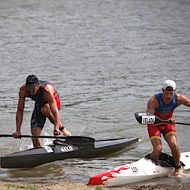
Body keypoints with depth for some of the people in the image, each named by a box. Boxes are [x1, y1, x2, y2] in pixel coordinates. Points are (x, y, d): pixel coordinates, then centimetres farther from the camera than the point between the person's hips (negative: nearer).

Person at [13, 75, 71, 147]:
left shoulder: (47, 91, -40)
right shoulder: (23, 90, -29)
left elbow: (55, 112, -46)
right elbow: (20, 111, -22)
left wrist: (56, 130, -60)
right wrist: (18, 131, -28)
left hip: (53, 102, -3)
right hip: (39, 105, 3)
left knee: (44, 110, -39)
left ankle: (61, 127, -15)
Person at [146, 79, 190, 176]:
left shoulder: (179, 99, -22)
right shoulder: (153, 101, -33)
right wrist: (166, 121, -53)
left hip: (168, 124, 3)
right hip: (154, 125, -3)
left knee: (173, 145, -20)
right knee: (157, 149, -20)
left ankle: (178, 167, 7)